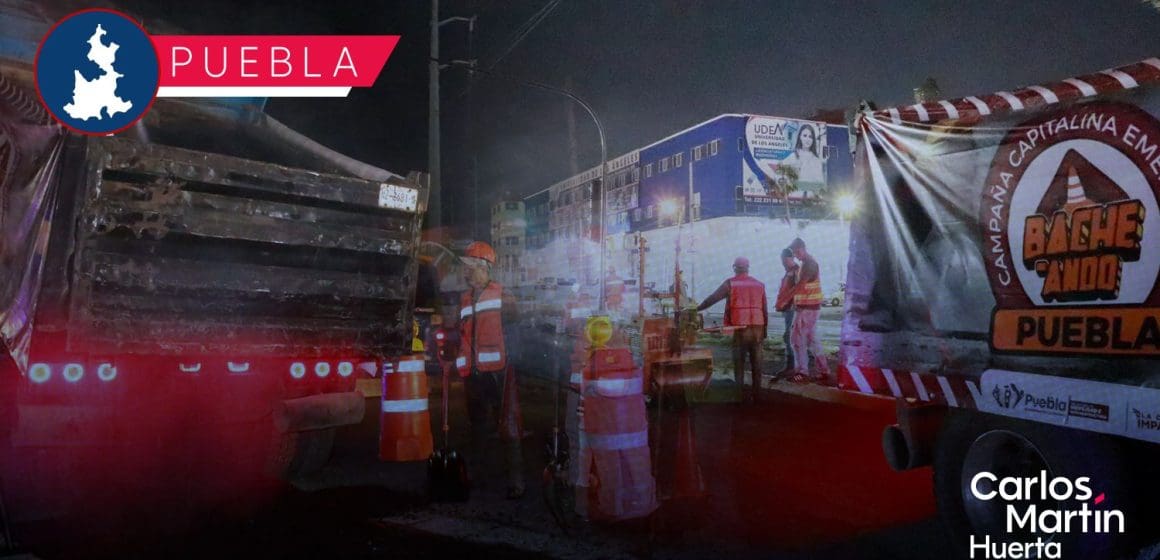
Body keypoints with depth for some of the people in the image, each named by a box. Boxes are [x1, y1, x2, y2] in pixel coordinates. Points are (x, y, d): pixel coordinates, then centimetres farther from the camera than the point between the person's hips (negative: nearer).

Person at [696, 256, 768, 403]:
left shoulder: (730, 284, -2)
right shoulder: (759, 285, 10)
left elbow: (712, 299, -3)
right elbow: (765, 309, 10)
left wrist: (697, 309, 7)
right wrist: (764, 328, 18)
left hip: (740, 328, -3)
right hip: (757, 328, 3)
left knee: (739, 363, 4)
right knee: (756, 363, 8)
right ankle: (756, 395, 12)